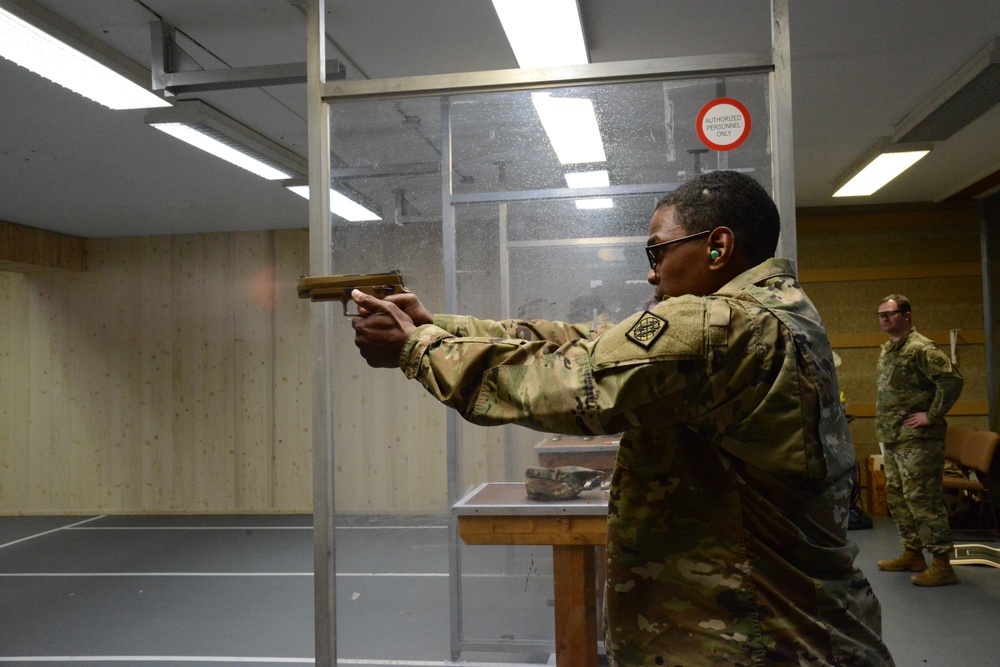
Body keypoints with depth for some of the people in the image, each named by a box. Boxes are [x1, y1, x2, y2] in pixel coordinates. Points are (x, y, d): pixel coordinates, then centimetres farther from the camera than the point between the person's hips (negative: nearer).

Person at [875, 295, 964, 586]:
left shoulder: (920, 348, -13)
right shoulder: (887, 350, 16)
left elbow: (952, 379, -23)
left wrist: (932, 415, -19)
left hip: (917, 440, -10)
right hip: (893, 439, 10)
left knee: (922, 499, -8)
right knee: (897, 496, 16)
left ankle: (942, 564, -2)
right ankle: (912, 554, 27)